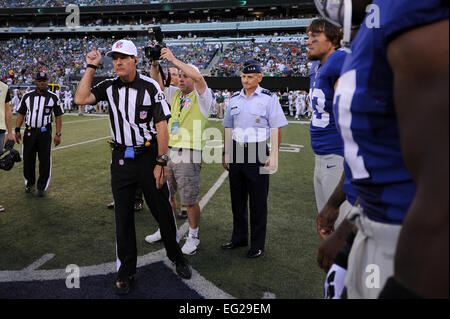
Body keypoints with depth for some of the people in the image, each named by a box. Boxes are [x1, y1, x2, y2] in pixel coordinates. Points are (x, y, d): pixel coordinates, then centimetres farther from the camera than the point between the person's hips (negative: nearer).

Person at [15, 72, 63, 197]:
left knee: (45, 161, -1)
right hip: (29, 131, 2)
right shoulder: (27, 96, 8)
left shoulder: (53, 97, 1)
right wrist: (17, 130, 2)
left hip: (45, 132, -2)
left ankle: (42, 187, 11)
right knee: (28, 159, 7)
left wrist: (58, 134, -6)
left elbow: (58, 116, 1)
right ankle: (29, 183, 27)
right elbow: (21, 114, 11)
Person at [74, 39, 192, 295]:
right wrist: (91, 67, -5)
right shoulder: (109, 87, 4)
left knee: (163, 211, 6)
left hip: (149, 156, -3)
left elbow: (161, 126, -10)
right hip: (121, 159, 4)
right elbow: (81, 99, -9)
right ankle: (126, 272, 25)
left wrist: (161, 162, -14)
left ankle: (177, 257, 30)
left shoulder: (150, 87, -8)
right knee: (123, 216, 10)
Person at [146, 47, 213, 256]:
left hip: (189, 155, -7)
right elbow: (156, 83, 12)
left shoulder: (202, 97, -5)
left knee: (190, 199, 1)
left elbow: (198, 77, -24)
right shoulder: (176, 94, 14)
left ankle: (193, 236, 18)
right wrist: (155, 64, -6)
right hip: (170, 151, 7)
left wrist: (173, 59, -23)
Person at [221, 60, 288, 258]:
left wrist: (274, 155, -12)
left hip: (257, 153, -5)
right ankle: (239, 238, 30)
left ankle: (257, 245, 15)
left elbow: (276, 129, -5)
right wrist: (226, 153, 13)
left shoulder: (268, 98, -3)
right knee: (237, 199, 13)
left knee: (258, 202, 1)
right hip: (236, 152, 5)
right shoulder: (234, 99, 12)